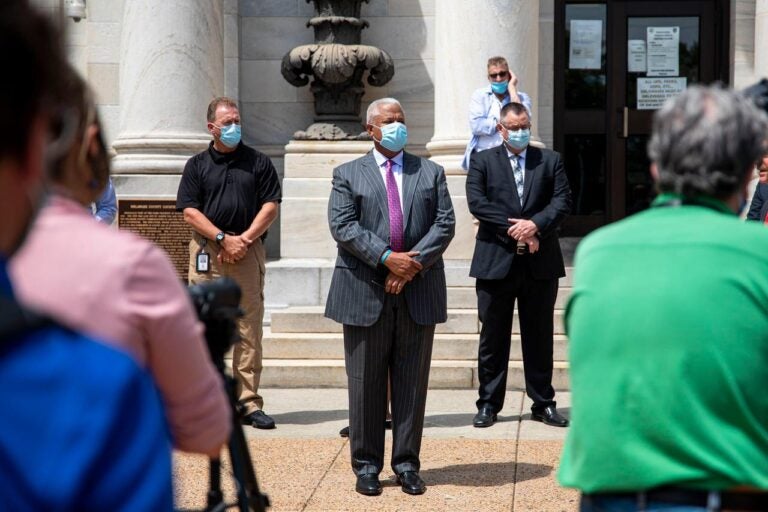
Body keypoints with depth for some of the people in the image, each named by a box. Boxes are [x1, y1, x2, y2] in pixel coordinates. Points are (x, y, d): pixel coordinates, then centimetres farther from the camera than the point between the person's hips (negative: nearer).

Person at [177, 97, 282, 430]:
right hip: (206, 252, 0)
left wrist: (244, 239, -7)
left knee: (249, 327, -3)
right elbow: (190, 211, 2)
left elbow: (270, 206, 4)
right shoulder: (197, 165, 10)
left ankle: (249, 402, 0)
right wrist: (223, 238, -9)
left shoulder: (258, 163, 11)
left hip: (248, 251, 0)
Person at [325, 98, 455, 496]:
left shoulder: (431, 173, 13)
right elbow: (343, 226, -6)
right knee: (366, 384, 3)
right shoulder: (347, 175, 8)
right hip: (366, 293, -1)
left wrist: (414, 263, -11)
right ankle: (366, 465, 11)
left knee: (412, 382, 5)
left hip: (418, 292, 2)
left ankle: (407, 464, 13)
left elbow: (445, 224, 3)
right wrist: (386, 258, -16)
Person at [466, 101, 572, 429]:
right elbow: (477, 202, -8)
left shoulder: (550, 160, 11)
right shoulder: (483, 161, 6)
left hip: (540, 263, 1)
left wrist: (535, 224, -17)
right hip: (496, 262, -1)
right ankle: (489, 404, 13)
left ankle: (543, 403, 16)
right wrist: (513, 229, -15)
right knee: (493, 337, 5)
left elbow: (562, 201, 0)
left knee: (540, 337, 8)